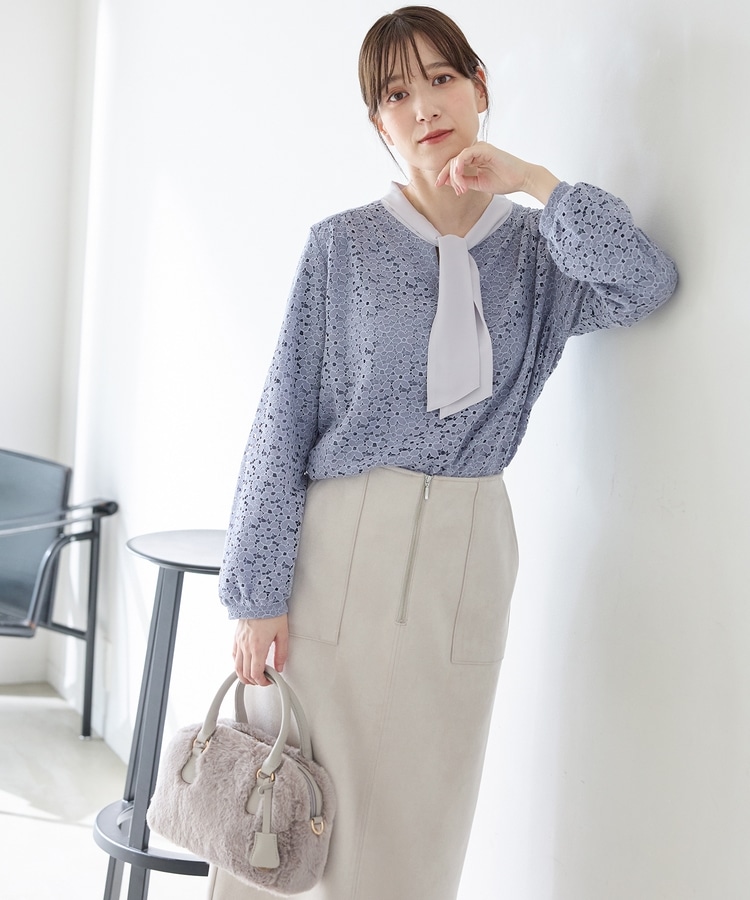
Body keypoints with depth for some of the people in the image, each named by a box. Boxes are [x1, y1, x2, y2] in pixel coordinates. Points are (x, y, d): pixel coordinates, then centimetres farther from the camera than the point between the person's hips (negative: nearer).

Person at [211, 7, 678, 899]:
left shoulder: (535, 253, 7)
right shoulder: (344, 245, 0)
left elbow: (648, 284, -14)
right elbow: (283, 422, -2)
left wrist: (532, 180, -9)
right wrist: (258, 592, -7)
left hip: (465, 555, 2)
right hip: (338, 546, -2)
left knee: (415, 822, 8)